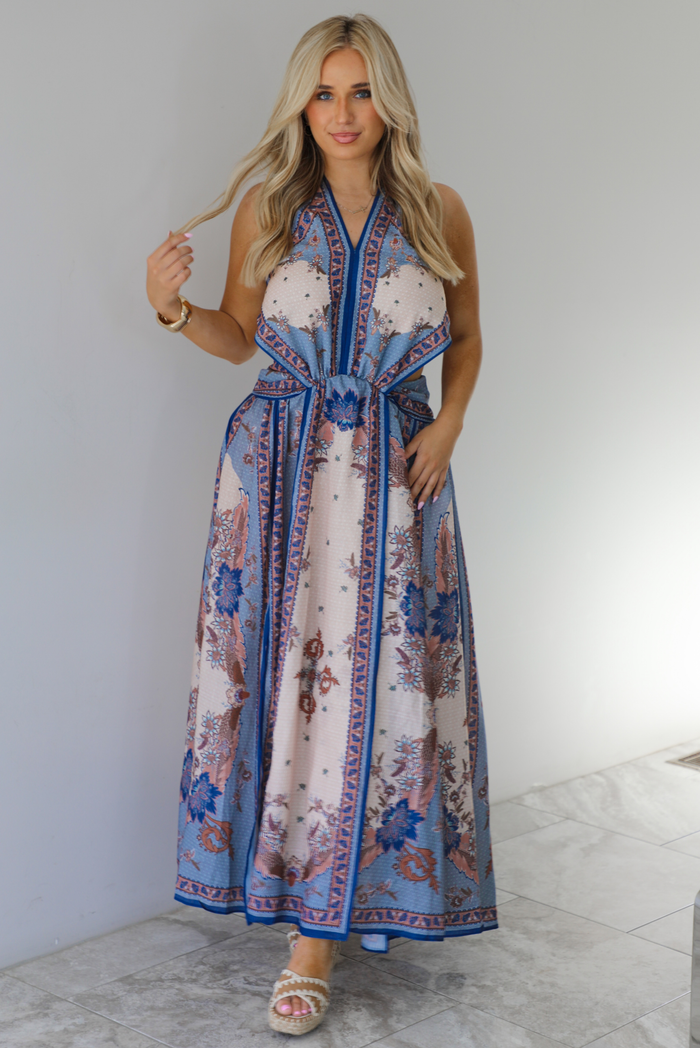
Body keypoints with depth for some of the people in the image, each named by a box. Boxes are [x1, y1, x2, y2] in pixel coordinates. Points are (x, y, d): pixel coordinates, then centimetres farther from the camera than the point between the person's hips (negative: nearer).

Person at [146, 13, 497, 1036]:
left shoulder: (439, 212, 2)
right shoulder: (267, 208, 3)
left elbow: (466, 338, 13)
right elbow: (242, 338, 9)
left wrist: (449, 425, -3)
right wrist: (173, 307, -9)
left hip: (395, 471, 0)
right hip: (279, 463, 1)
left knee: (376, 677, -4)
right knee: (282, 667, 0)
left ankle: (319, 931, 6)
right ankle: (315, 898, 21)